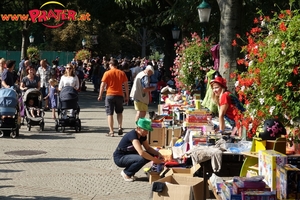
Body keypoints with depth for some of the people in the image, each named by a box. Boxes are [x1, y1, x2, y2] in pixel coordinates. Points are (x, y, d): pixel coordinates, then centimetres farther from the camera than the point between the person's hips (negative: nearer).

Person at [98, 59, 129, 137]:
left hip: (110, 95, -2)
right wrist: (126, 96, 9)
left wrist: (100, 95, 2)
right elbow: (126, 85, 3)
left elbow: (103, 85, -7)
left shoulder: (107, 73, -4)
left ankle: (111, 132, 0)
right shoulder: (122, 73, 3)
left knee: (110, 113, 4)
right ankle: (120, 127, 4)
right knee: (119, 112, 20)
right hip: (119, 95, 2)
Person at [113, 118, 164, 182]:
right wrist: (155, 160, -32)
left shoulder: (142, 135, -1)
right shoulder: (133, 135, -28)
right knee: (142, 159, -31)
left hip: (129, 155, 9)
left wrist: (158, 154, -10)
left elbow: (148, 148, 8)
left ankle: (130, 172, 7)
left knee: (151, 154, -4)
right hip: (120, 158, -9)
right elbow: (141, 153, -37)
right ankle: (126, 173, -6)